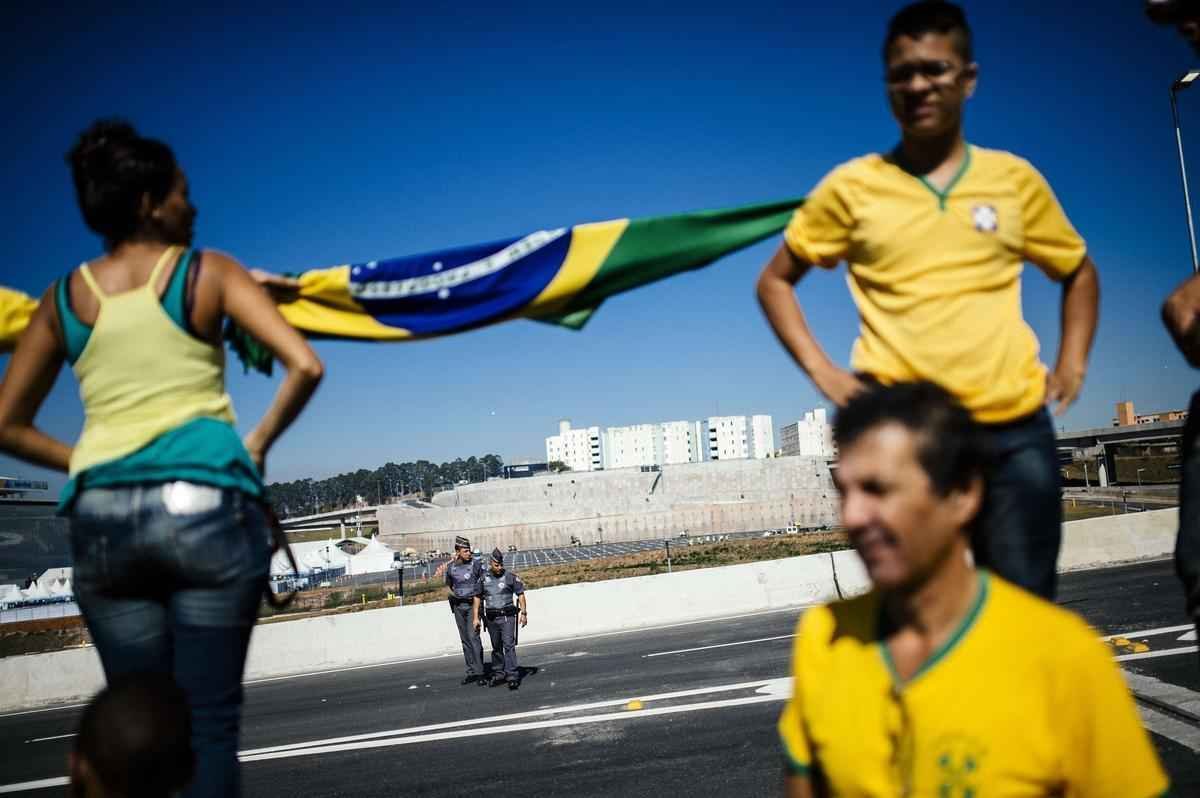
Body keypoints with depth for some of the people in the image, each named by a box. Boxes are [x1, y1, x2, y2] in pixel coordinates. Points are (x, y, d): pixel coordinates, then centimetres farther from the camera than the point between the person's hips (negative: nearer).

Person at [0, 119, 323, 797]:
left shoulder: (64, 298, 11)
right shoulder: (209, 273, 1)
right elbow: (305, 366, -10)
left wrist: (87, 462, 16)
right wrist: (258, 445, 2)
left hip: (102, 518, 4)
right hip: (206, 505, -3)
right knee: (209, 719, 3)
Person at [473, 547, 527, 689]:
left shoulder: (510, 577, -4)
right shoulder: (483, 579, 5)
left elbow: (520, 594, -1)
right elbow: (478, 597, 12)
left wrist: (523, 613, -8)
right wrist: (475, 617, 8)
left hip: (507, 616, -4)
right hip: (491, 618, 4)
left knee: (509, 645, -12)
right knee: (496, 647, 13)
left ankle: (512, 676, -13)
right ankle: (498, 674, 25)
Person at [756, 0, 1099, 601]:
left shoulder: (1015, 179, 8)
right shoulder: (852, 186, 2)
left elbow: (1079, 272, 22)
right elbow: (775, 281, 11)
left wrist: (1072, 365, 8)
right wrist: (821, 371, -2)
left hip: (1015, 428, 2)